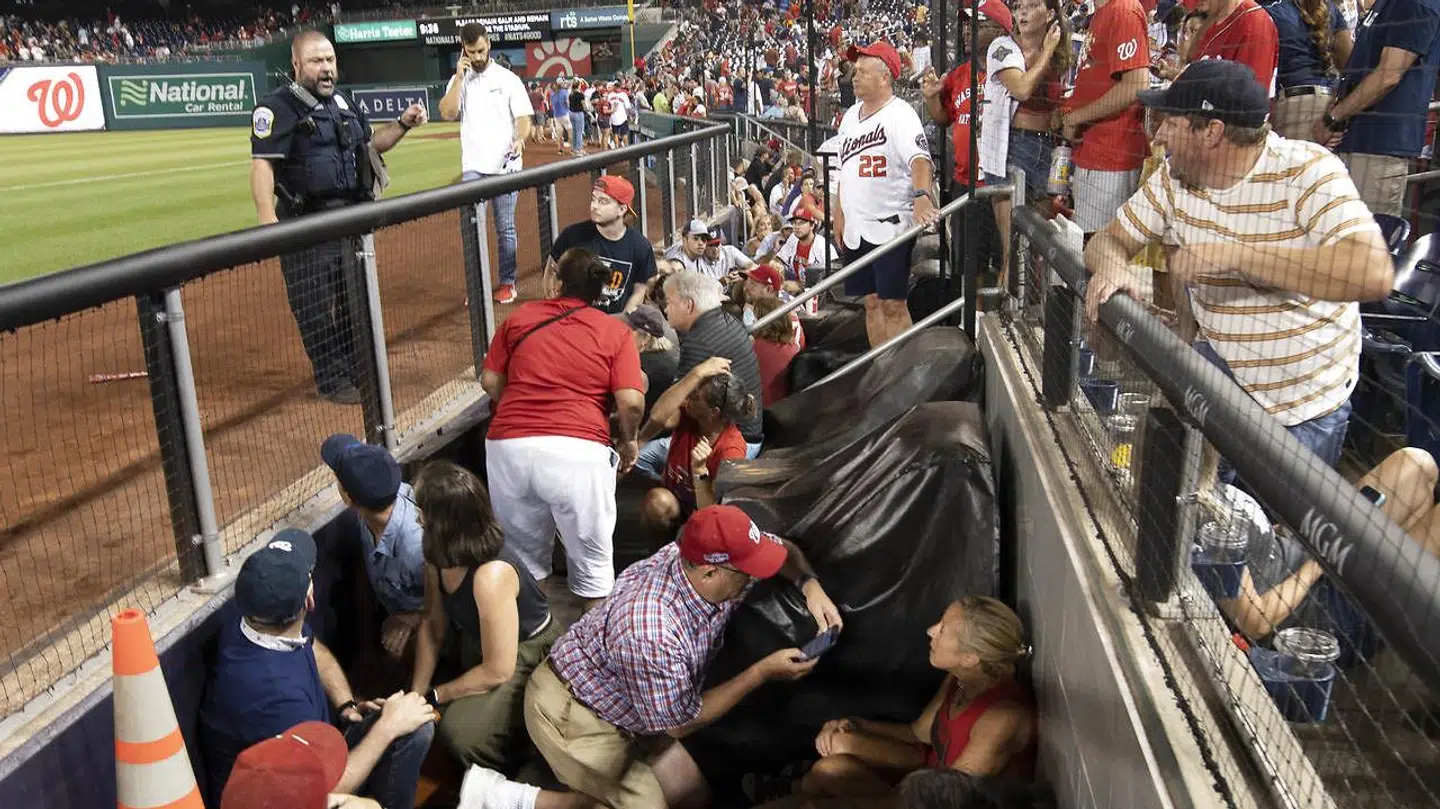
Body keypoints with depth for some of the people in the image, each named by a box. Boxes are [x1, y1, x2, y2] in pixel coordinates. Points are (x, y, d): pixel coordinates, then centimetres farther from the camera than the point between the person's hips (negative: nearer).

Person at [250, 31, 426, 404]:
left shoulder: (344, 102, 14)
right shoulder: (277, 108, -9)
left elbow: (369, 145, 28)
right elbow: (262, 164, -19)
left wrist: (402, 125, 12)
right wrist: (267, 218, -32)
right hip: (308, 224, -7)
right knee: (316, 305, -2)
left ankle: (357, 372, 31)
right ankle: (333, 381, 10)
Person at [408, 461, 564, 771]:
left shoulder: (491, 576, -38)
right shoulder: (439, 555, -15)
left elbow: (497, 671, -28)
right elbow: (434, 625, -1)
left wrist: (435, 696, -14)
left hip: (529, 655, -8)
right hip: (478, 642, 8)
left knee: (462, 730, -24)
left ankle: (507, 770, 5)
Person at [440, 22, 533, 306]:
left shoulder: (508, 78, 1)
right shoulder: (459, 80, 8)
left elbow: (524, 118, -3)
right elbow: (447, 113, -6)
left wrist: (519, 139, -24)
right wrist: (459, 76, -10)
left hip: (505, 165, -2)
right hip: (472, 167, 2)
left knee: (505, 227, 5)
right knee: (470, 225, -5)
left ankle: (507, 283, 16)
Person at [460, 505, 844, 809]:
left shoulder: (701, 558, -15)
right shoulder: (653, 632, -38)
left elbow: (780, 548, 6)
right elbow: (681, 723, -22)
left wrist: (810, 585, -15)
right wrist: (764, 672, -19)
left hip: (624, 710, 9)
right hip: (570, 711, -9)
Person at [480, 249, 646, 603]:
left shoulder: (519, 318, 13)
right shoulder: (615, 331, 5)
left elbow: (490, 381, 17)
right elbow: (631, 402, -5)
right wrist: (629, 441, 14)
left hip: (509, 445, 3)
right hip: (578, 450, -3)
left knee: (523, 550, 24)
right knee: (592, 558, 15)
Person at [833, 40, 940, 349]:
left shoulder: (900, 114, -13)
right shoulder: (851, 115, 12)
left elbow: (919, 158, -29)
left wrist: (922, 196, -47)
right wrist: (839, 213, 18)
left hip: (889, 225, -8)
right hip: (856, 228, 8)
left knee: (893, 305, -4)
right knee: (871, 302, 14)